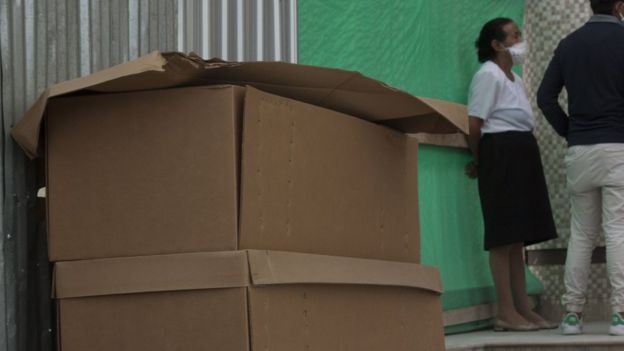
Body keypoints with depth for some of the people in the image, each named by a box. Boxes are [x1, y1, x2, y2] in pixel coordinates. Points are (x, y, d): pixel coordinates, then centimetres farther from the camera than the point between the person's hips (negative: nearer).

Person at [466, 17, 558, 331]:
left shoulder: (513, 79, 21)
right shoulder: (488, 75, -9)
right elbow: (475, 124, -13)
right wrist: (479, 160, 0)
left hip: (522, 153, 10)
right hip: (501, 152, -10)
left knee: (518, 236, 10)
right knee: (504, 235, -9)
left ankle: (523, 308, 13)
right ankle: (506, 312, -9)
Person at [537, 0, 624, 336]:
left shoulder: (569, 44, 10)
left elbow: (545, 97, 6)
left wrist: (569, 132, 12)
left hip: (579, 150, 5)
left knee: (581, 233, 10)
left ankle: (572, 313, 7)